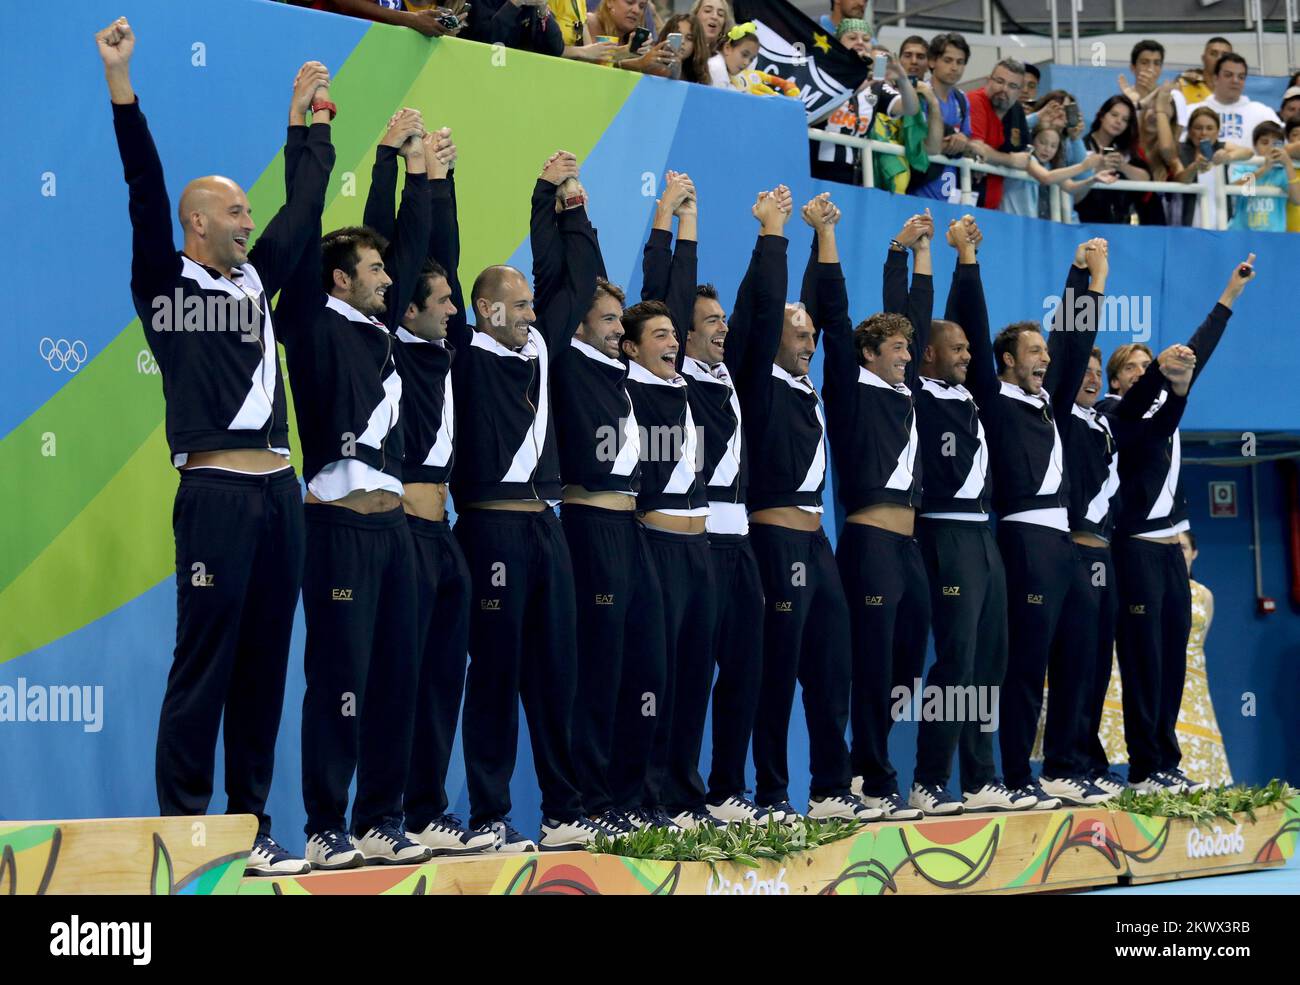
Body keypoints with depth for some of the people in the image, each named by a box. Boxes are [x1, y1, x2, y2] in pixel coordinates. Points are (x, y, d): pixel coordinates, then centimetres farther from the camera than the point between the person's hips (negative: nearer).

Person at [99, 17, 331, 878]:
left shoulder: (255, 282, 17)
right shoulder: (167, 284, 1)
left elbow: (303, 209, 28)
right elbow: (147, 193, -9)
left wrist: (310, 126, 33)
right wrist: (121, 87, -16)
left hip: (280, 492, 7)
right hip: (217, 493, -7)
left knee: (264, 665, 8)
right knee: (204, 666, -6)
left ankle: (249, 831, 13)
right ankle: (184, 837, -3)